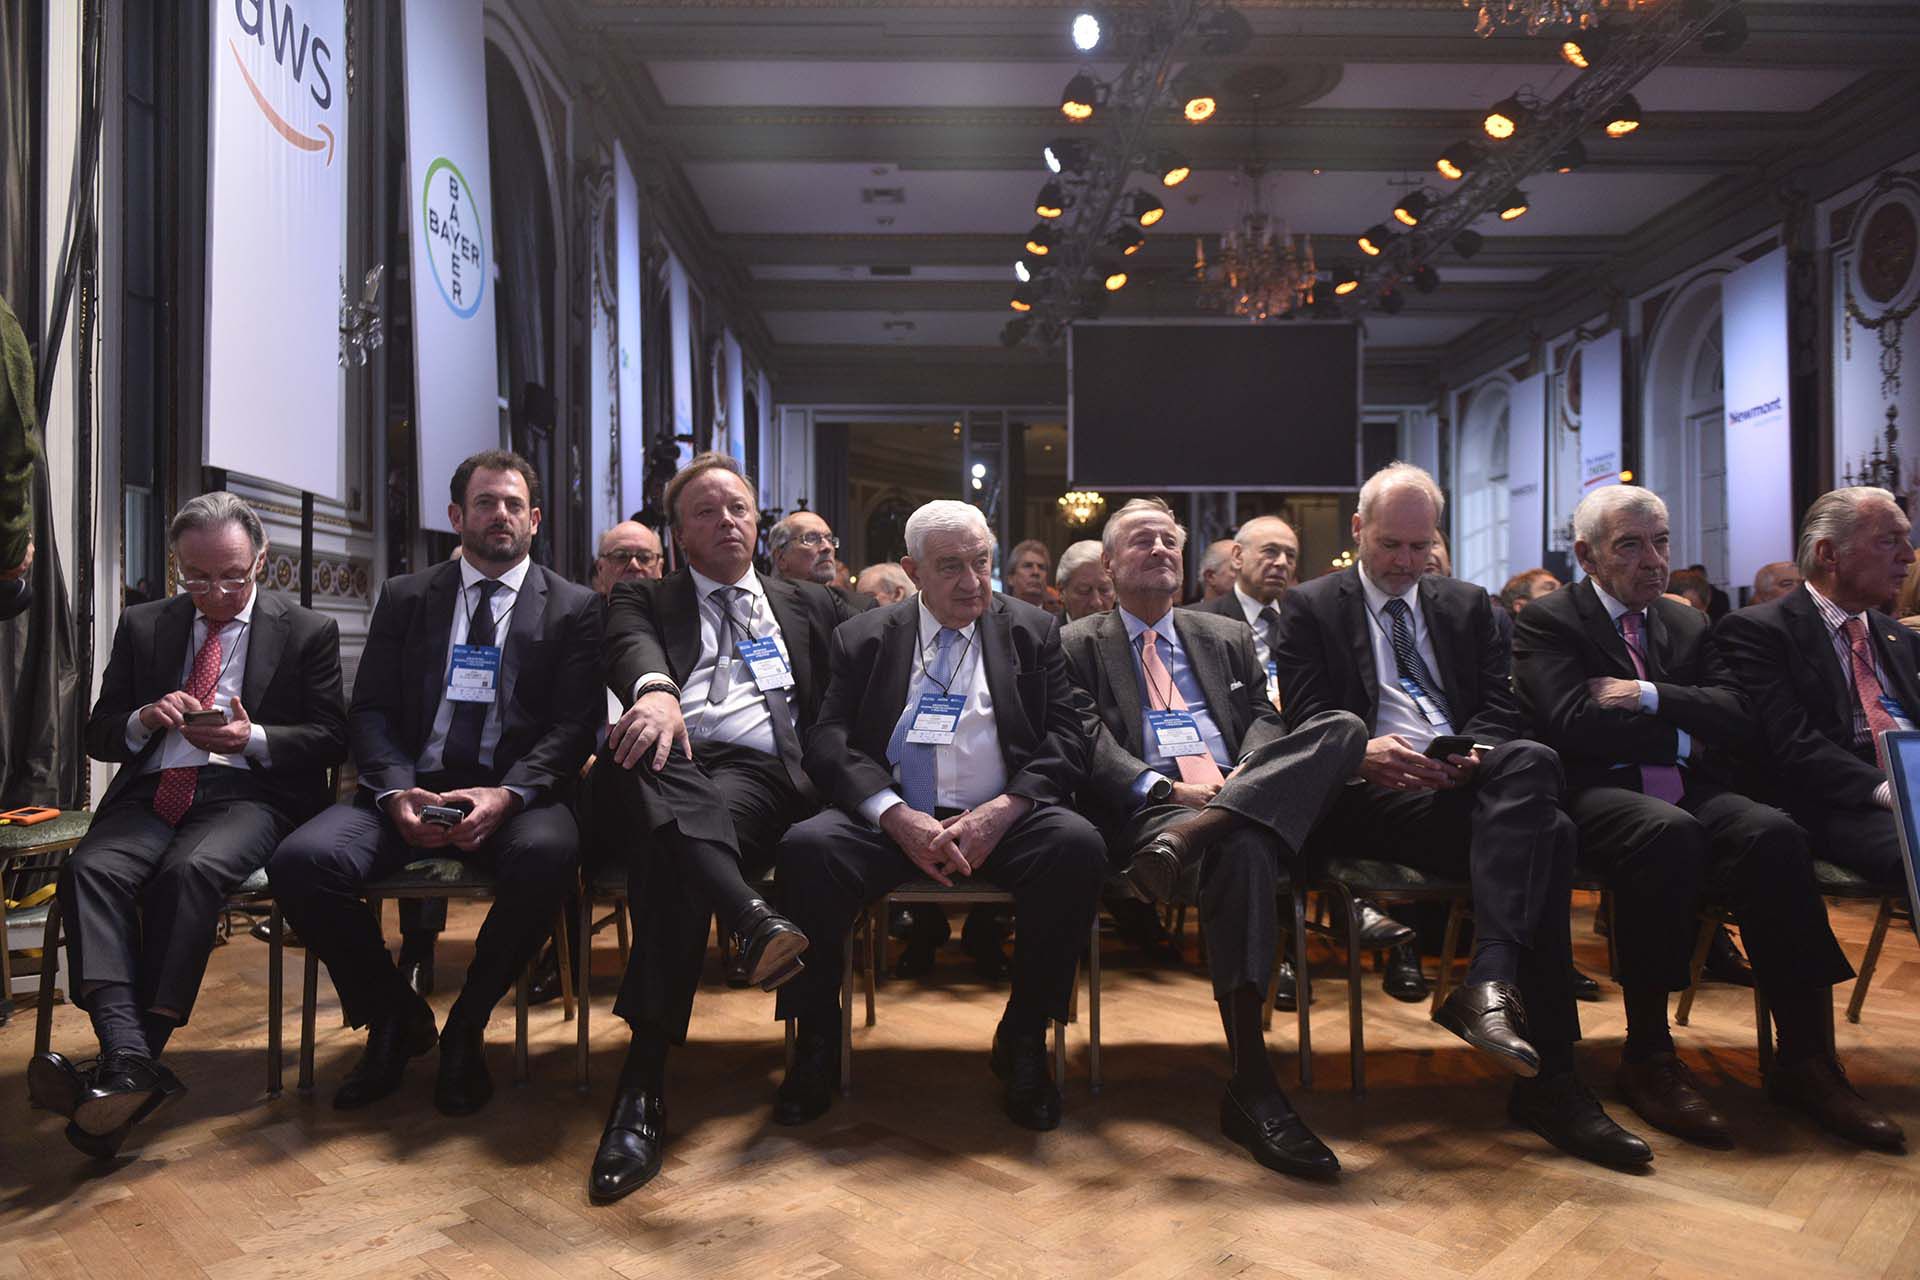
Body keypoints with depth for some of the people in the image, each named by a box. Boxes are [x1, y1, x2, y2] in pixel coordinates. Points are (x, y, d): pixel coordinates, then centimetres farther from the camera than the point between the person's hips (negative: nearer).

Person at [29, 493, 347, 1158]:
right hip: (152, 792, 4)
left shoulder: (308, 631, 8)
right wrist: (143, 720, -5)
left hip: (248, 792, -3)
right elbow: (98, 735, 18)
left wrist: (254, 738, -12)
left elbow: (331, 740, 5)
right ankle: (131, 1061, -41)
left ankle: (125, 1065, -32)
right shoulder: (141, 627, 18)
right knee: (91, 869, -29)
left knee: (190, 870, -34)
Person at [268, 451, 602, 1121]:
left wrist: (506, 796, -19)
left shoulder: (574, 607, 8)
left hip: (515, 795, -2)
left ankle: (466, 1028, -8)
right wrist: (397, 793, -12)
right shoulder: (405, 597, 16)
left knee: (547, 855, -36)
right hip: (411, 787, 3)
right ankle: (397, 1019, 3)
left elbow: (576, 724, -2)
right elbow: (370, 711, 8)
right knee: (301, 861, -24)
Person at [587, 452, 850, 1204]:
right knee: (644, 750, -38)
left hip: (765, 777, 0)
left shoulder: (811, 605, 30)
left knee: (672, 854, -35)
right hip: (666, 775, 1)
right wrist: (655, 688, -26)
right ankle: (750, 918, -56)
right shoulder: (645, 599, 23)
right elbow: (630, 647, -2)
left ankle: (645, 1081, -37)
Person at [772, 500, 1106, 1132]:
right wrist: (896, 815, -15)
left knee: (1077, 845, -31)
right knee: (808, 846, -29)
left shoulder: (1035, 632, 12)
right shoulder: (863, 638, 13)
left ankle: (1023, 1039, -10)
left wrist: (1000, 812, -14)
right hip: (893, 818, 0)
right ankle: (817, 1040, -7)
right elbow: (829, 741, 3)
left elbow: (1069, 735, 3)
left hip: (1002, 818, 0)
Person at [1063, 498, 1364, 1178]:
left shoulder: (1228, 636, 28)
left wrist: (1241, 777, -8)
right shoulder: (1080, 645, 15)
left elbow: (1263, 718, 17)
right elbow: (1090, 743, 1)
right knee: (1242, 850, -39)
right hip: (1149, 809, -4)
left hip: (1248, 793, 5)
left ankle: (1194, 836, -38)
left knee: (1345, 727, -22)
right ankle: (1251, 1087, -38)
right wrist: (1164, 789, -16)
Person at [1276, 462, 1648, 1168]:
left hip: (1468, 781, 4)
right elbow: (1306, 721, -1)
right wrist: (1363, 752, -24)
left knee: (1531, 762, -33)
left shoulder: (1468, 604, 24)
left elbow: (1501, 709, 14)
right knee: (1544, 832, -29)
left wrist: (1475, 753, -11)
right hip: (1371, 793, -4)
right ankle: (1547, 1077, -29)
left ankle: (1487, 980, -36)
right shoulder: (1309, 606, 11)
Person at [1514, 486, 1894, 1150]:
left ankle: (1804, 1058, -19)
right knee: (1668, 833, -37)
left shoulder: (1689, 625, 22)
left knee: (1774, 833, -27)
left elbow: (1738, 719, 7)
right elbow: (1573, 724, -11)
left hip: (1692, 792, 5)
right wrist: (1680, 731, 0)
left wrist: (1650, 697, -7)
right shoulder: (1547, 621, 4)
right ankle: (1647, 1056, -24)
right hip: (1600, 792, -5)